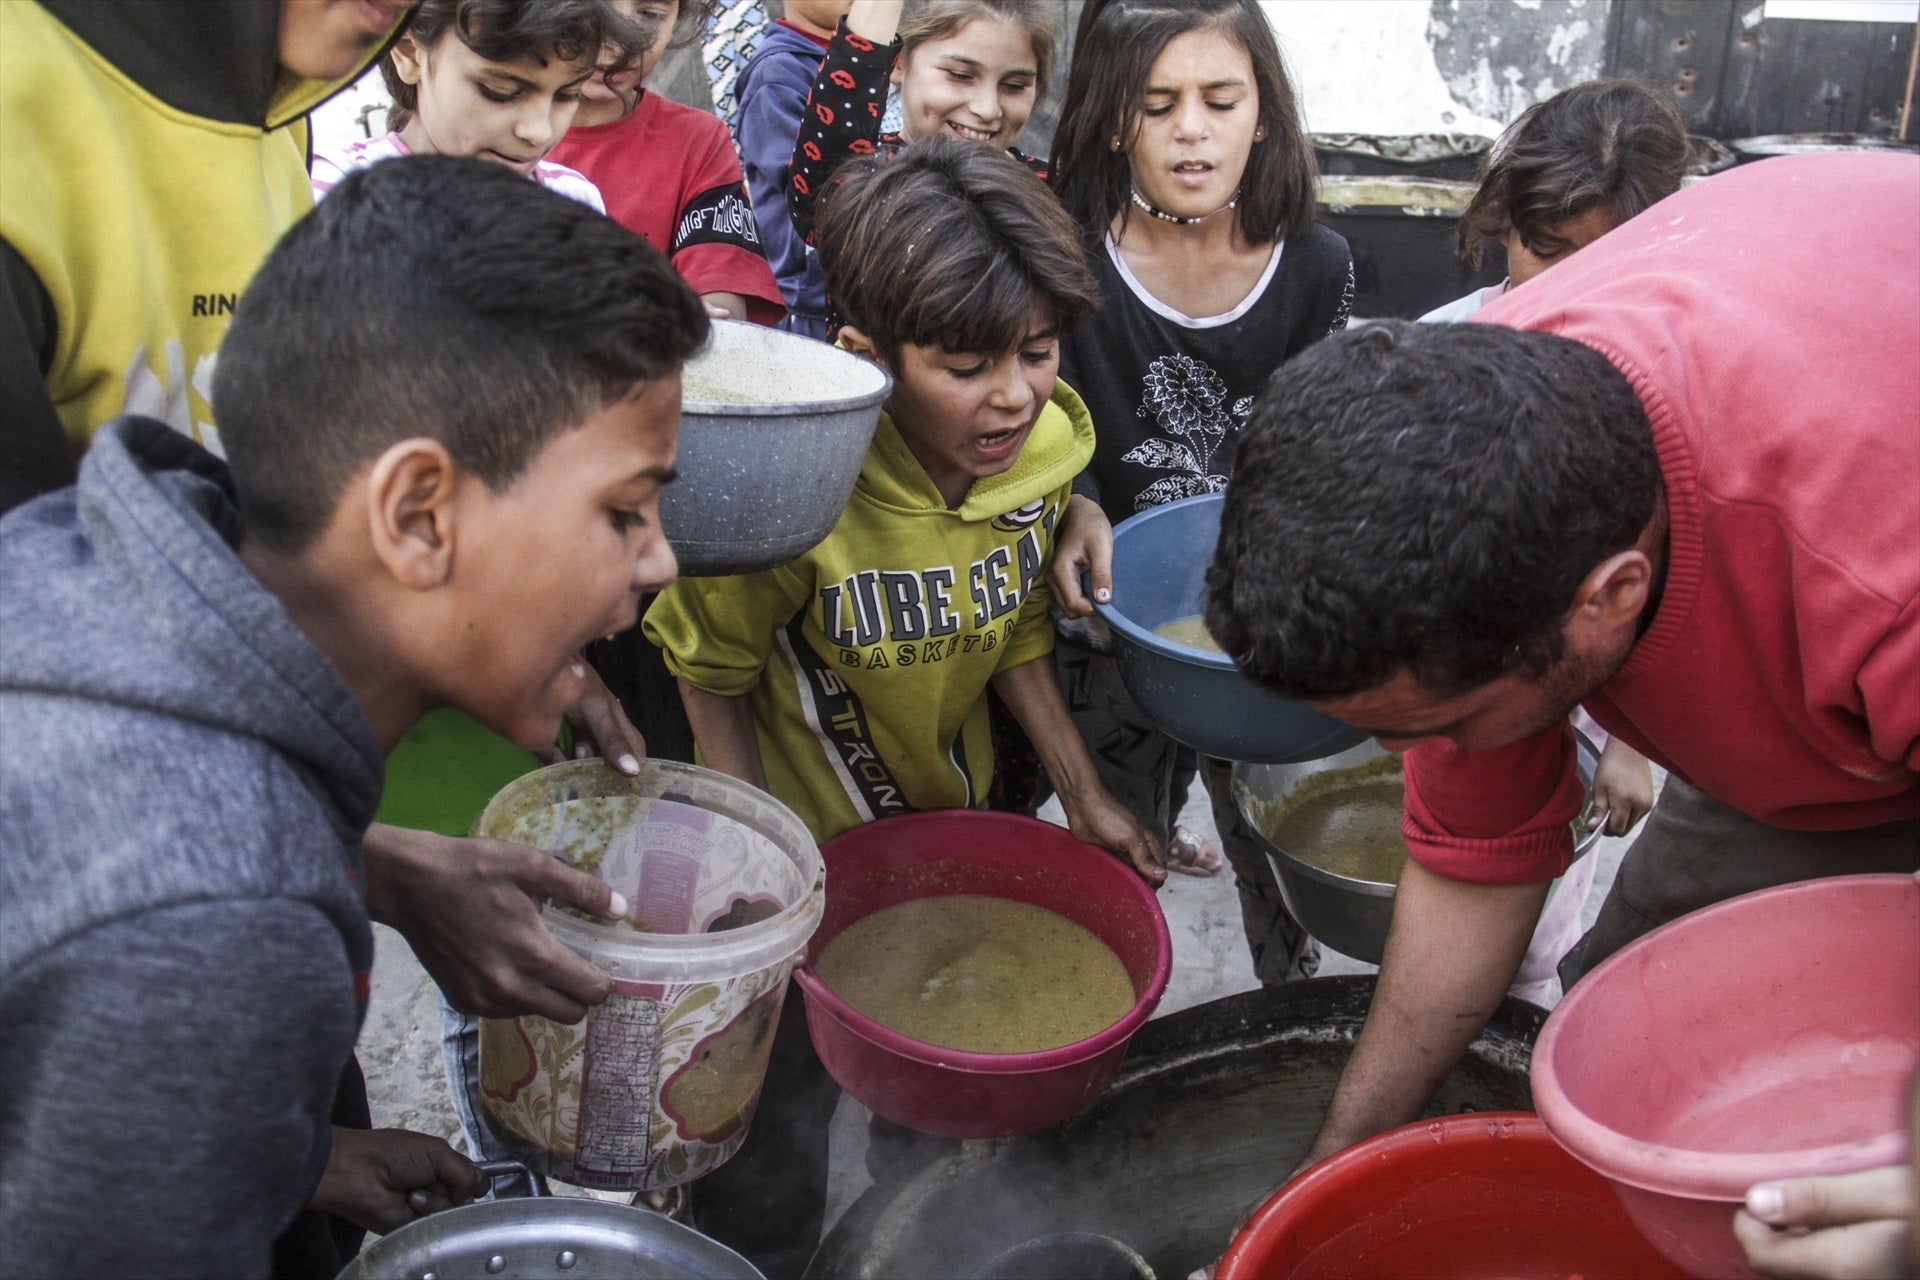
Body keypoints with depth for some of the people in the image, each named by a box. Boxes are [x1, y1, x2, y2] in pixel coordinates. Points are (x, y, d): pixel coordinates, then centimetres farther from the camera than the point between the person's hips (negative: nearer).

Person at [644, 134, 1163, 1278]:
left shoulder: (1049, 441, -17)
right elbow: (714, 676, -17)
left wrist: (1084, 797, 1)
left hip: (955, 803, 5)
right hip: (807, 832, -5)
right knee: (787, 1082, 13)